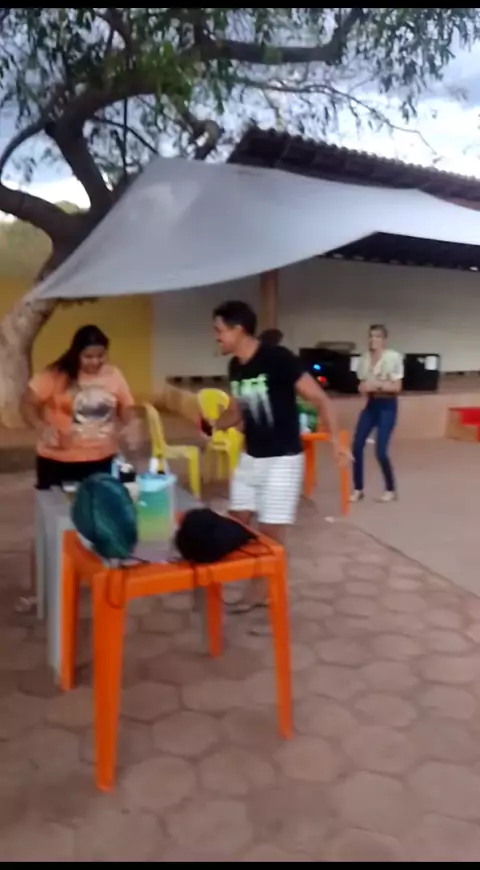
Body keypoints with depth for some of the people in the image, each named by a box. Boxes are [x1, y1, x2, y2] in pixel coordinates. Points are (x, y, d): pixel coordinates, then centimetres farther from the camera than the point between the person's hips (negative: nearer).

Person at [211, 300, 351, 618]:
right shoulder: (235, 368, 4)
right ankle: (257, 590, 30)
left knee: (271, 532, 0)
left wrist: (336, 441, -24)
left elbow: (321, 399, -16)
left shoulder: (278, 359, -18)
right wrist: (211, 425, -1)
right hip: (249, 458, 8)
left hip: (283, 460, -8)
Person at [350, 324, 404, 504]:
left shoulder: (393, 357, -10)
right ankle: (358, 489, 13)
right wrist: (363, 388, -8)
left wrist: (377, 385, -22)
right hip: (370, 405, 6)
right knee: (357, 447, -2)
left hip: (387, 406, -5)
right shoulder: (364, 358, 6)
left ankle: (391, 489, 14)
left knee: (381, 451, -8)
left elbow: (397, 387, -11)